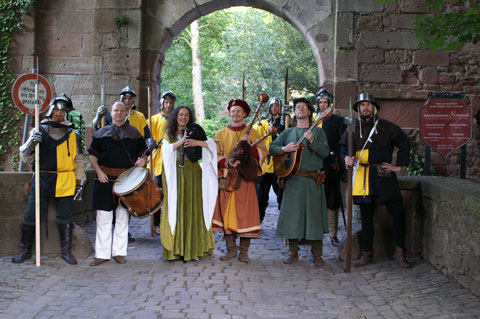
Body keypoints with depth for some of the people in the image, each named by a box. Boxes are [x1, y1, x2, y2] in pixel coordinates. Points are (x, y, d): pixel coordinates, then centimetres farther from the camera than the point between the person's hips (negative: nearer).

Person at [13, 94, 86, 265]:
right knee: (30, 216, -3)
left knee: (65, 218, 1)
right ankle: (25, 250, 14)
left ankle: (66, 251, 16)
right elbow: (24, 157, 5)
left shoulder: (72, 134, 11)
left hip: (66, 182, 1)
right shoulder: (38, 131, 7)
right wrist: (31, 143, -15)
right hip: (43, 179, 0)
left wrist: (81, 181, 11)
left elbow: (78, 160, 17)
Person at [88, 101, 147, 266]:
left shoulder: (134, 133, 11)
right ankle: (102, 254, 6)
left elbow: (142, 153, 14)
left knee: (122, 216, 5)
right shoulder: (102, 133, 10)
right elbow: (93, 155, 9)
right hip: (105, 179, 0)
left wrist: (142, 160, -9)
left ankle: (119, 252, 14)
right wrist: (98, 171, -6)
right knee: (103, 217, -1)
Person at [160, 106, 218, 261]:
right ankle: (176, 248, 3)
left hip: (192, 173, 0)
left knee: (193, 209, -2)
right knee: (176, 209, -1)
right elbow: (166, 149, -7)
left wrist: (197, 142, -18)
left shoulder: (194, 132, 8)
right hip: (175, 174, 1)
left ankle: (194, 247, 3)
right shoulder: (169, 134, 11)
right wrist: (182, 140, -17)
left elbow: (212, 144, -3)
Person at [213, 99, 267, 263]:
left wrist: (249, 145, -14)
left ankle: (244, 251, 3)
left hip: (245, 178, -1)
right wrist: (227, 162, -14)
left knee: (245, 212, -5)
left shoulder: (252, 132, 10)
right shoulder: (221, 134, 12)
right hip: (226, 179, 1)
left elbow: (263, 152, 2)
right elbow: (215, 155, 5)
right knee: (227, 212, -1)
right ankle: (231, 249, 10)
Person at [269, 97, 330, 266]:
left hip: (313, 180, -2)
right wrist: (284, 148, -9)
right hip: (292, 179, 2)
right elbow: (271, 148, 9)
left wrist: (312, 140, -19)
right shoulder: (288, 133, 15)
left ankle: (317, 254, 6)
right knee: (291, 214, 2)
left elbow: (325, 152, -5)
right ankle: (293, 252, 13)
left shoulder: (317, 131, 8)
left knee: (314, 214, -2)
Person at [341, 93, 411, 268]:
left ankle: (399, 253, 8)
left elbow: (405, 144, 8)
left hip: (383, 175, -2)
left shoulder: (386, 127, 3)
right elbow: (344, 148, 16)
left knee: (398, 213, -6)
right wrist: (347, 159, -6)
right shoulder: (353, 129, 9)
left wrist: (399, 166, 2)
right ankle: (367, 253, 18)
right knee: (366, 217, 9)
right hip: (362, 177, 2)